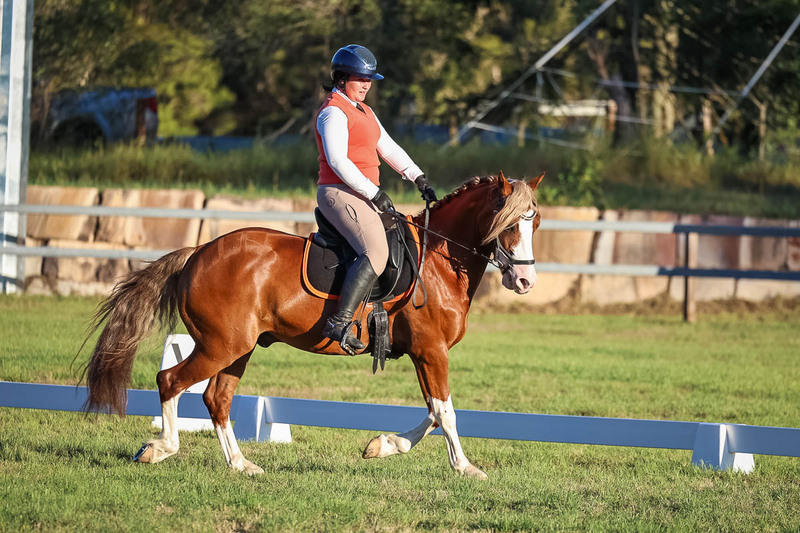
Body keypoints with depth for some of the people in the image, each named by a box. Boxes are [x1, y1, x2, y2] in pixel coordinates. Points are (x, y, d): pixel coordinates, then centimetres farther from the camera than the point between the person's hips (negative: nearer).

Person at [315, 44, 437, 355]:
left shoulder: (363, 111, 21)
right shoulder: (333, 112, -10)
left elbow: (389, 149, 24)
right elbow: (337, 161, -20)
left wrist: (420, 180, 12)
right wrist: (375, 193, -21)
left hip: (364, 196, 11)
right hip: (339, 192, -11)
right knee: (376, 252, -29)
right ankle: (340, 322, -35)